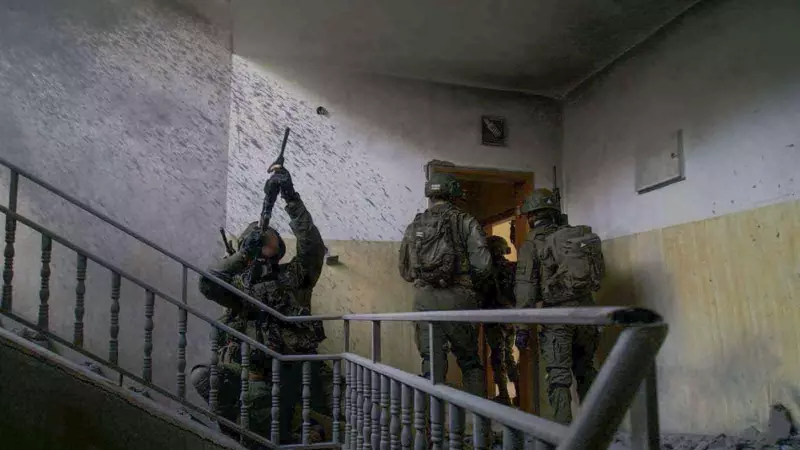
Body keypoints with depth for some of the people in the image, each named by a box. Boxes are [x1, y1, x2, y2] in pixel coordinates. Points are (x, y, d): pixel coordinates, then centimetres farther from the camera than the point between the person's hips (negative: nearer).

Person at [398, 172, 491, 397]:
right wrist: (466, 278, 12)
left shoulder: (414, 226, 11)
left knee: (431, 360, 7)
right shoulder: (466, 222, 0)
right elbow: (483, 264, -7)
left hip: (425, 299, 2)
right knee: (469, 361, 11)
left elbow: (405, 271, 15)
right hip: (458, 298, -2)